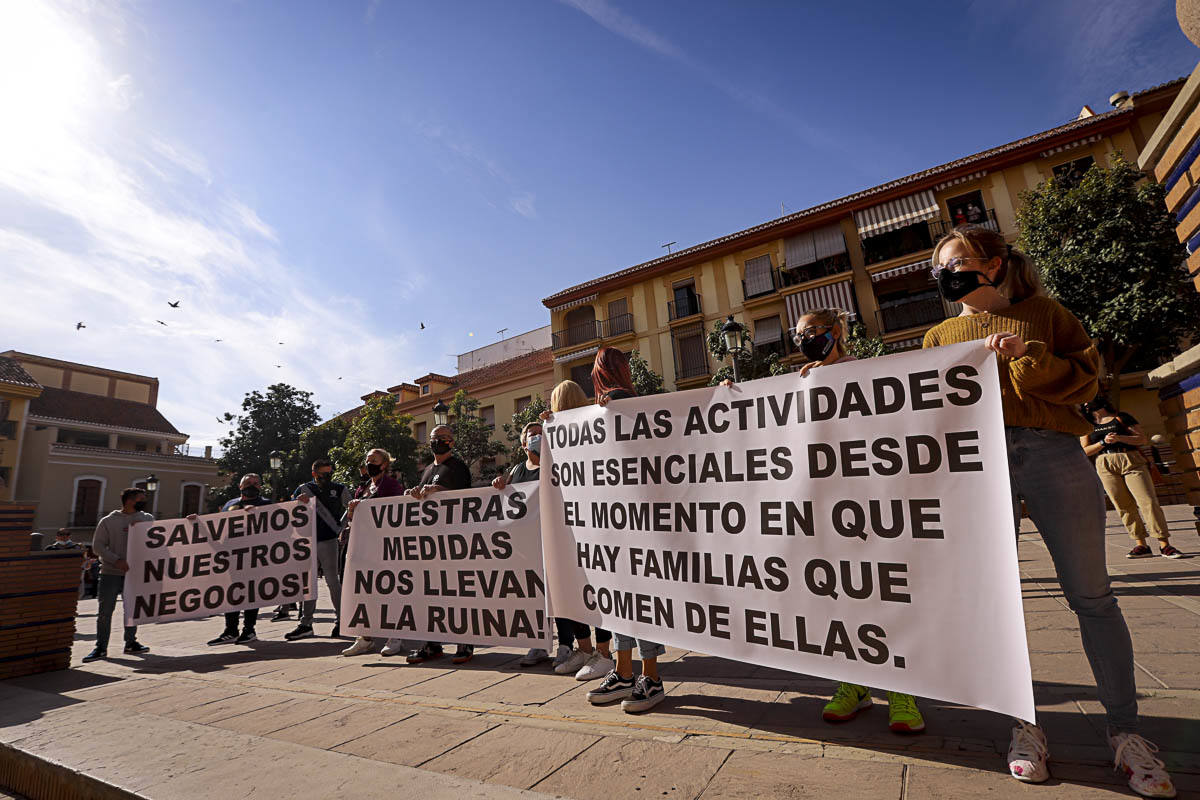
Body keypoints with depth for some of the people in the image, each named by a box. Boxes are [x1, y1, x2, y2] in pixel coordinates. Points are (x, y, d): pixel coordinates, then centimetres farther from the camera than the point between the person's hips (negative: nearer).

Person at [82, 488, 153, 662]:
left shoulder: (147, 519, 8)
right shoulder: (108, 521, -1)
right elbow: (97, 545, -5)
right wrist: (117, 560, -17)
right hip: (111, 573, -3)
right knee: (105, 611, 1)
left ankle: (131, 643, 23)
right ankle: (101, 647, 12)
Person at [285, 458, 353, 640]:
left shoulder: (339, 489, 4)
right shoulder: (304, 489, 8)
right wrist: (298, 501, -9)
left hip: (328, 540, -3)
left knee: (332, 581, -2)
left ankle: (340, 620, 9)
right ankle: (306, 624, 18)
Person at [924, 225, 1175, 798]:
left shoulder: (1042, 313, 15)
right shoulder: (940, 336, 19)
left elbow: (1086, 378, 7)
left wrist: (1027, 357, -8)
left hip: (1051, 454, -1)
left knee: (1090, 594, 2)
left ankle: (1124, 728, 18)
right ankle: (1024, 722, 15)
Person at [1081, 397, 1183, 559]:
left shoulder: (1121, 417, 8)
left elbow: (1144, 440, 2)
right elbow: (1085, 451, 5)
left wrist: (1119, 438, -14)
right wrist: (1103, 442, -10)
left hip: (1132, 461, -2)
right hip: (1105, 466, 2)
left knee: (1149, 501, -10)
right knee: (1124, 507, 1)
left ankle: (1164, 545, -5)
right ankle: (1141, 545, 6)